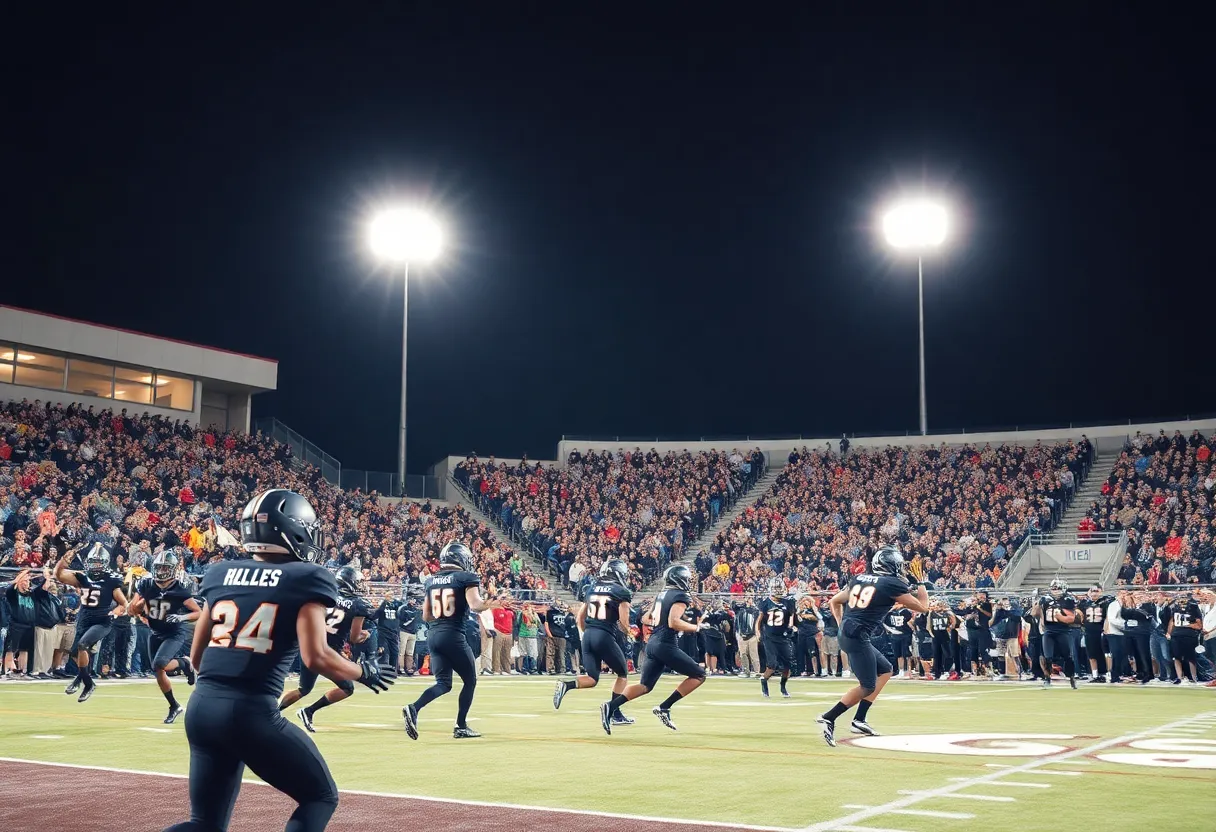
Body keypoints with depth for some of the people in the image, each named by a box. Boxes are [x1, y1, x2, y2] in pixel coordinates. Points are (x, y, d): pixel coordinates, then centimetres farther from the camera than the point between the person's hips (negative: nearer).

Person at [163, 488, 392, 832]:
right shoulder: (305, 578, -2)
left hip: (202, 707, 6)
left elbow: (196, 656, 16)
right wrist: (364, 672, 6)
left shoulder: (220, 574, 13)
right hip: (251, 711, -6)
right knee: (321, 797, 15)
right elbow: (315, 658, -12)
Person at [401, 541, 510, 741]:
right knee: (470, 681, 12)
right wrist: (491, 604, -4)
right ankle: (461, 727, 13)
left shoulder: (431, 580, 14)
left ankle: (413, 708, -16)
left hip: (433, 635, 6)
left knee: (443, 683, 8)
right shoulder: (467, 577, -4)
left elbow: (425, 616, 16)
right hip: (453, 635, -6)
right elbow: (475, 605, -18)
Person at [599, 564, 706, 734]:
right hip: (666, 645, -8)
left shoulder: (661, 595, 17)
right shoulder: (681, 596, -7)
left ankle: (610, 707, -8)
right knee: (699, 675, 4)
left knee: (645, 686, 12)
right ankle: (664, 708, -5)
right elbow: (673, 622, -20)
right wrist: (695, 628, -8)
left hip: (652, 643, 8)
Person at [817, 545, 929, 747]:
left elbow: (834, 601, 23)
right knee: (868, 687, -3)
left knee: (885, 670, 20)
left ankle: (859, 720, 17)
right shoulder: (893, 584, -5)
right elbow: (923, 607, 5)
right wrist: (920, 582, 19)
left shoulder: (860, 578, 15)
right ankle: (828, 717, -9)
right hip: (858, 637, -9)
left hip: (846, 634, 9)